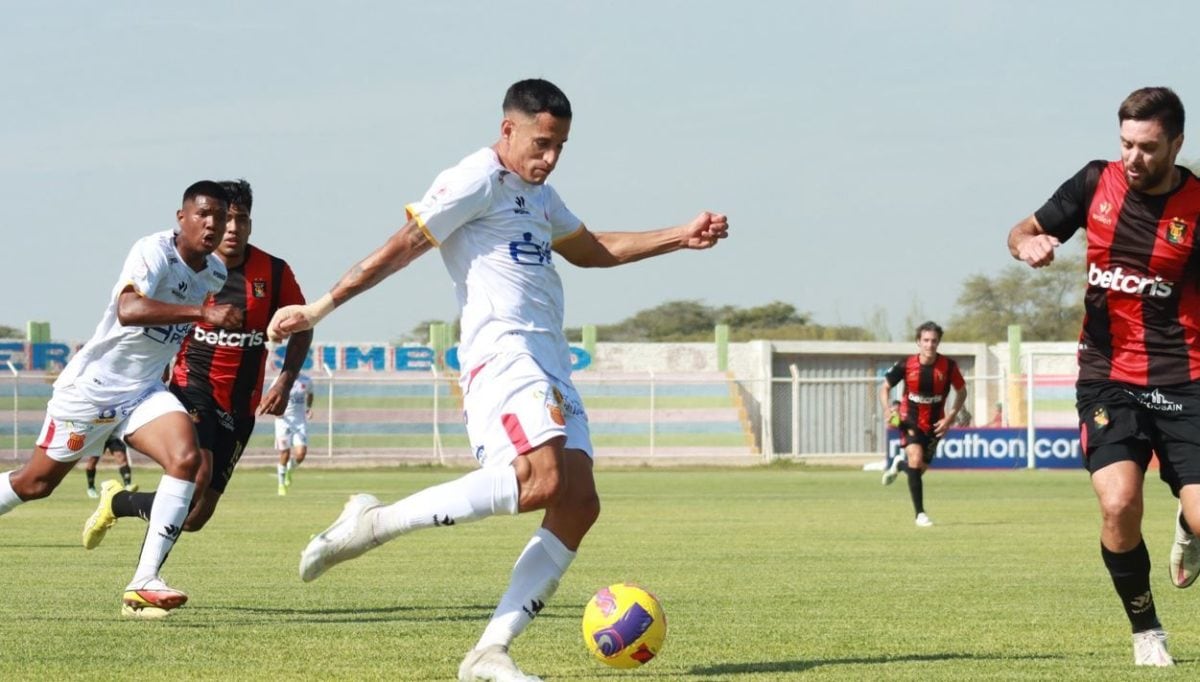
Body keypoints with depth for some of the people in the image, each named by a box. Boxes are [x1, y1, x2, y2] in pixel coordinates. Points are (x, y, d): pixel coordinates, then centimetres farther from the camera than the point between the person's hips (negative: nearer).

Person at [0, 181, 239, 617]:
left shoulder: (216, 274, 1)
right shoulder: (154, 252, -23)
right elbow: (128, 309, -43)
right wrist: (202, 312, -49)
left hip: (144, 392, 6)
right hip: (90, 387, -6)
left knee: (186, 457, -21)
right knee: (35, 483, 7)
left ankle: (144, 584, -23)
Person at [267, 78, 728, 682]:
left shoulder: (538, 195, 26)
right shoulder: (477, 180, -2)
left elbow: (590, 250, 40)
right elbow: (401, 248, -6)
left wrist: (681, 238, 34)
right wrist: (320, 309, -9)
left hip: (549, 362, 10)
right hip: (502, 352, -10)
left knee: (579, 506, -5)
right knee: (542, 479, -29)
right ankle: (375, 523, -22)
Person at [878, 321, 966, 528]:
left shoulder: (948, 366, -13)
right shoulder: (906, 365, -15)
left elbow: (961, 391, 3)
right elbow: (885, 386, -1)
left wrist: (951, 417, -8)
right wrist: (887, 411, -17)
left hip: (934, 424, 2)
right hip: (910, 420, -2)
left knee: (920, 469, 10)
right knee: (916, 459, -23)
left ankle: (899, 464, 48)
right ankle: (920, 513, -15)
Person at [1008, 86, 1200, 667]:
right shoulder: (1097, 184, 1)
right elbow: (1023, 232, 15)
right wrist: (1027, 244, -9)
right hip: (1107, 378, 1)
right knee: (1119, 504, -21)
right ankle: (1145, 630, 4)